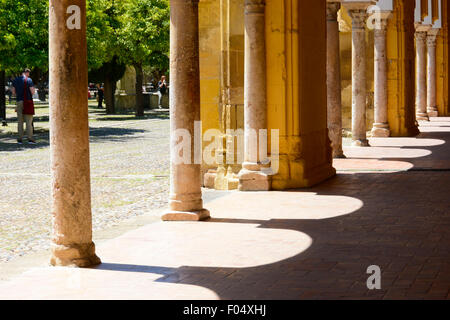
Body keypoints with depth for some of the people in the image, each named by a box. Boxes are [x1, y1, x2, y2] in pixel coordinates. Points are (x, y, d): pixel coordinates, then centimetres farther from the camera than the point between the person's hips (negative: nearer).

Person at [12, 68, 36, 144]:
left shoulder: (15, 80, 7)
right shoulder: (29, 80, -7)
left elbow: (13, 92, 10)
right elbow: (32, 92, -12)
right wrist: (34, 89, 10)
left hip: (19, 102, 4)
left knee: (20, 121, 8)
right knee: (29, 121, -1)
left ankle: (20, 139, 6)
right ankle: (30, 139, -5)